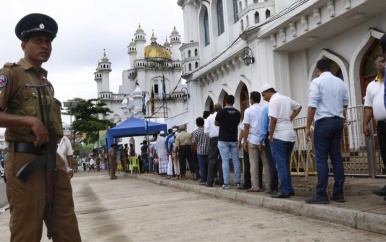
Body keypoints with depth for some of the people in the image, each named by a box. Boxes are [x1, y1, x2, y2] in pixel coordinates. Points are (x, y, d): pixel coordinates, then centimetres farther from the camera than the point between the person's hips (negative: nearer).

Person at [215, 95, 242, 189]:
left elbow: (216, 123, 6)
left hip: (223, 140, -3)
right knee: (236, 160, 7)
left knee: (225, 161, -2)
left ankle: (226, 183, -4)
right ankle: (237, 182, 8)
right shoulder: (237, 113, 1)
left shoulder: (221, 112, -8)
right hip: (234, 139, 3)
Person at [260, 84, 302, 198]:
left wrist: (270, 136, -10)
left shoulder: (273, 100, -9)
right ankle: (289, 189, 17)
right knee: (286, 163, 15)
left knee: (281, 164, -4)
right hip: (290, 135, 8)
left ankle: (284, 191, -5)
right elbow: (298, 107, 30)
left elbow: (273, 120, -17)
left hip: (279, 136, -8)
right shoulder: (286, 98, 16)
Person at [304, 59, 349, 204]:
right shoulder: (341, 82, 12)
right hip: (338, 121, 6)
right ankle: (338, 193, 11)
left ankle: (321, 195, -4)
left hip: (324, 122, -6)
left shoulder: (317, 81, -5)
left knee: (321, 158, -4)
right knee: (336, 157, 9)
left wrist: (308, 127, -10)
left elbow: (312, 105, -13)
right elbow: (345, 105, 17)